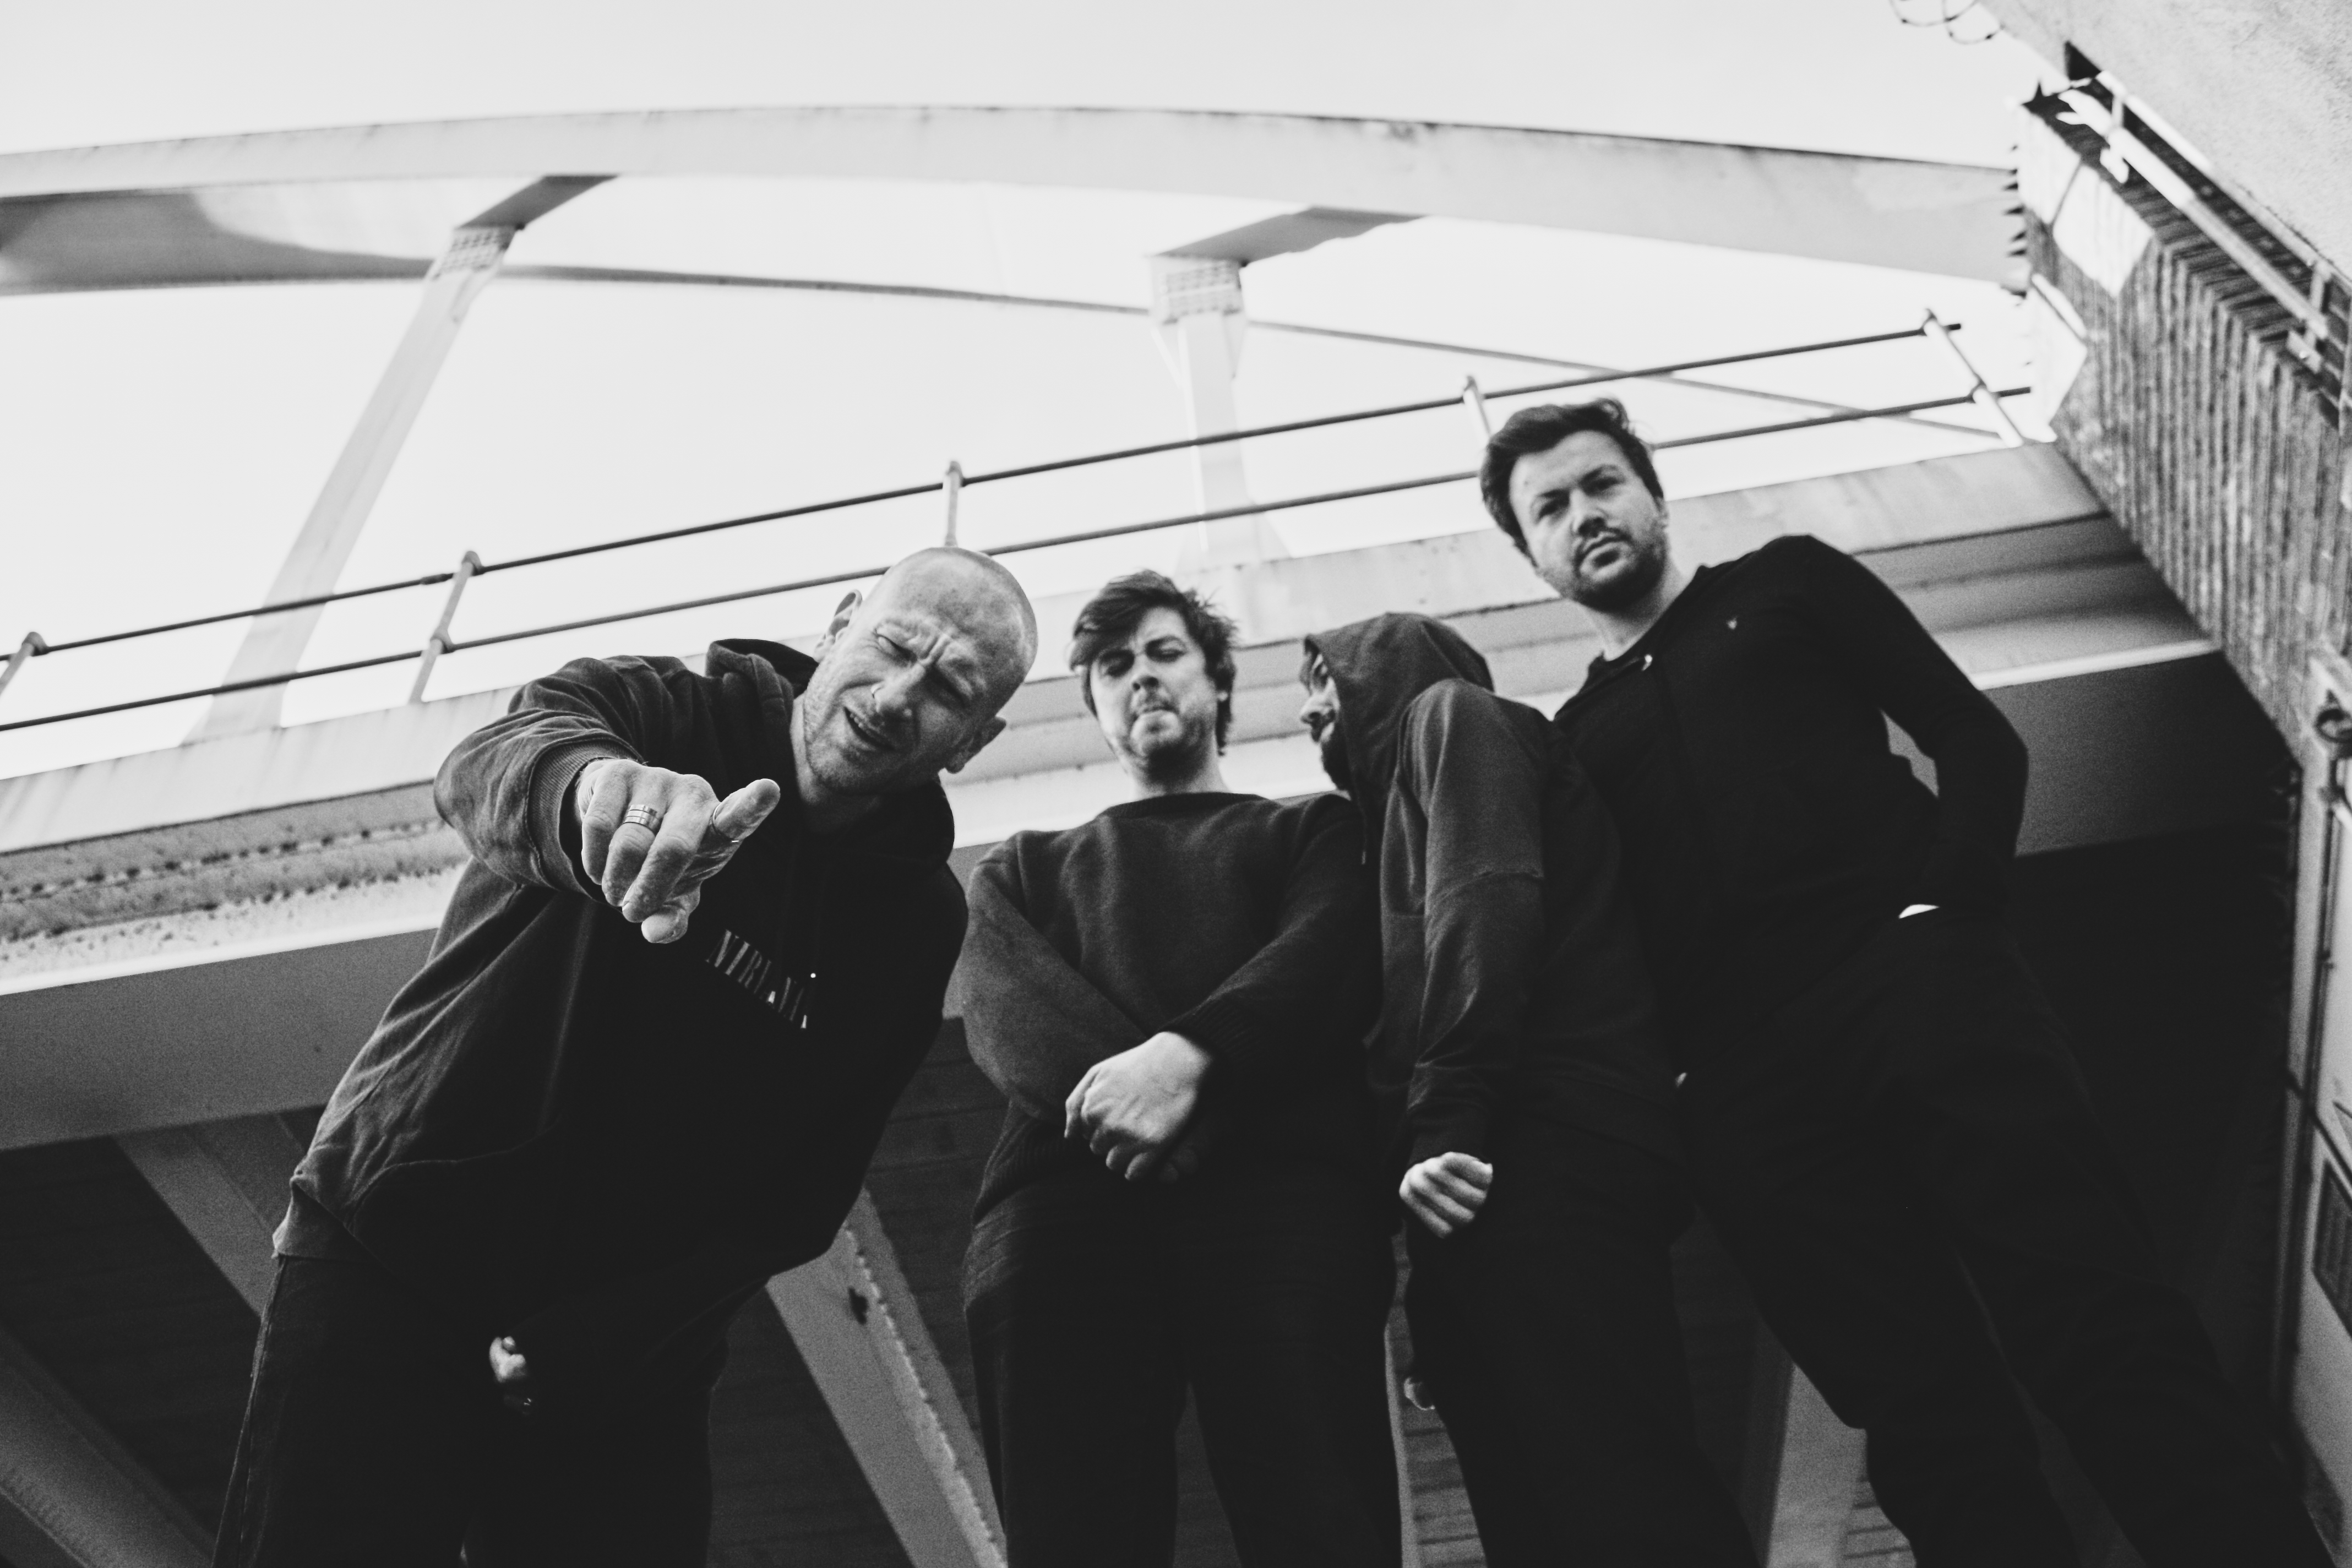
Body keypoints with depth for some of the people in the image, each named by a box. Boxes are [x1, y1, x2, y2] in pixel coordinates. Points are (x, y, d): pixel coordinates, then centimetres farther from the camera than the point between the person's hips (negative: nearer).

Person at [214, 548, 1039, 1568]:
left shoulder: (914, 916, -4)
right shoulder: (657, 712, -8)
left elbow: (793, 1202, -6)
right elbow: (485, 771, -31)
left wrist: (568, 1357, -15)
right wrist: (592, 782, -55)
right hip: (387, 1264, -2)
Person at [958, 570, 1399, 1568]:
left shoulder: (1313, 830, 29)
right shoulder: (1025, 868, 34)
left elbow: (1339, 953, 6)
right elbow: (1003, 1009, 12)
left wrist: (1186, 1053, -15)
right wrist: (1122, 1087, -11)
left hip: (1278, 1178, -1)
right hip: (1063, 1195, 2)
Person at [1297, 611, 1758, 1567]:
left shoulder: (1448, 711, 10)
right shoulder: (1396, 801, 34)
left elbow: (1488, 897, -9)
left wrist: (1445, 1123, -17)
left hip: (1542, 1153, -9)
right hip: (1527, 1165, 9)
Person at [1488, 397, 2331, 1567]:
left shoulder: (1785, 582, 20)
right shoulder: (1571, 742, 23)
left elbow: (1977, 738, 10)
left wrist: (1945, 909, -7)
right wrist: (1663, 1083, -3)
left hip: (1913, 982, -1)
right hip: (1750, 1081, 2)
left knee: (2103, 1325, -14)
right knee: (1925, 1414, -4)